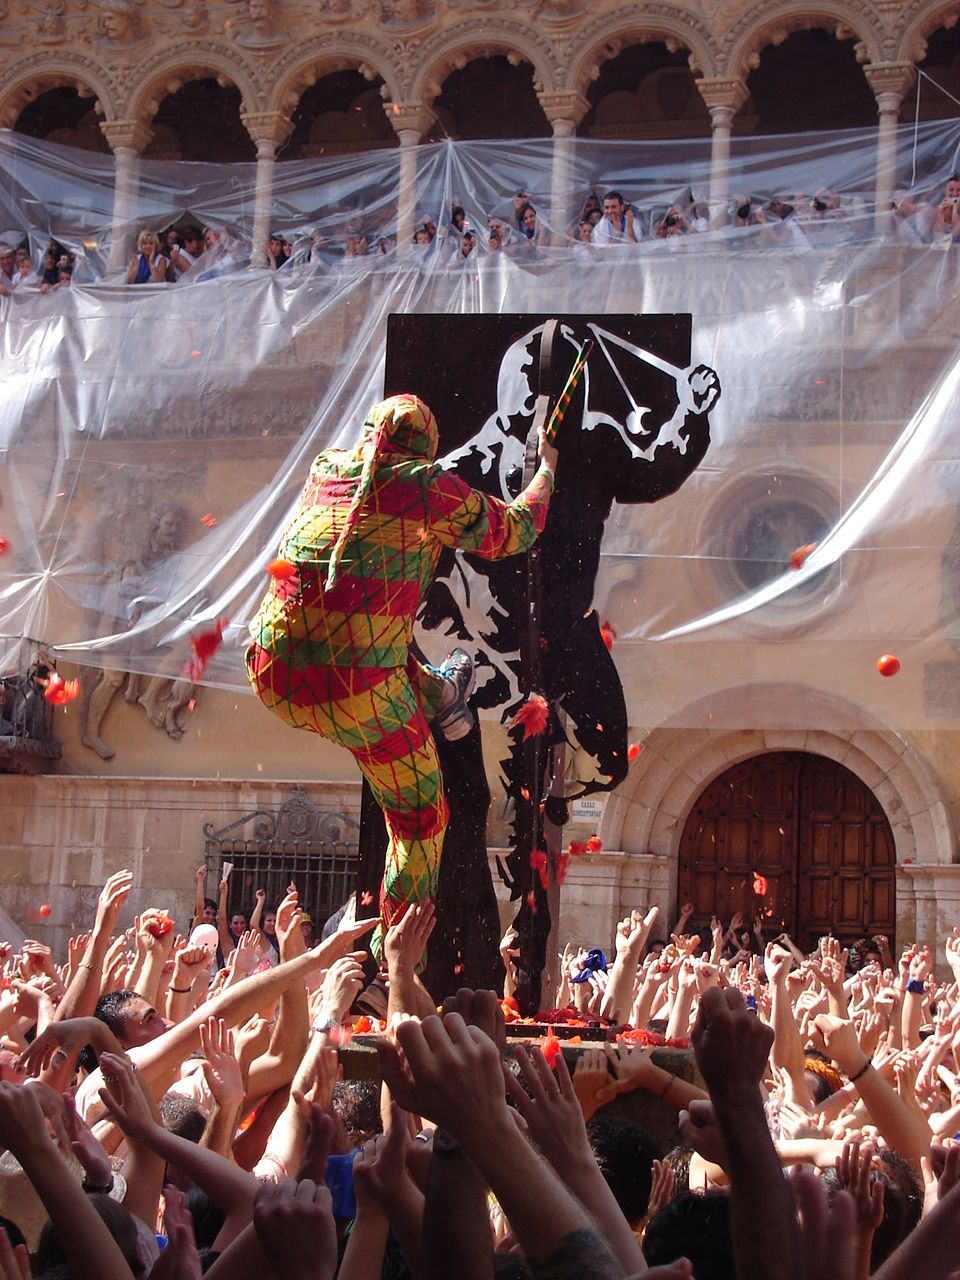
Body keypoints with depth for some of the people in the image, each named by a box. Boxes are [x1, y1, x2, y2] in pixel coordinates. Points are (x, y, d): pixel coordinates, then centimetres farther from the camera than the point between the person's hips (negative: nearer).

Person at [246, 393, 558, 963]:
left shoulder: (325, 469, 10)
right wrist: (547, 467, 32)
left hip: (271, 679, 5)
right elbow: (516, 531, 14)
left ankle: (436, 695, 55)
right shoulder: (431, 489, -2)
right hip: (357, 696, -5)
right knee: (421, 819, 16)